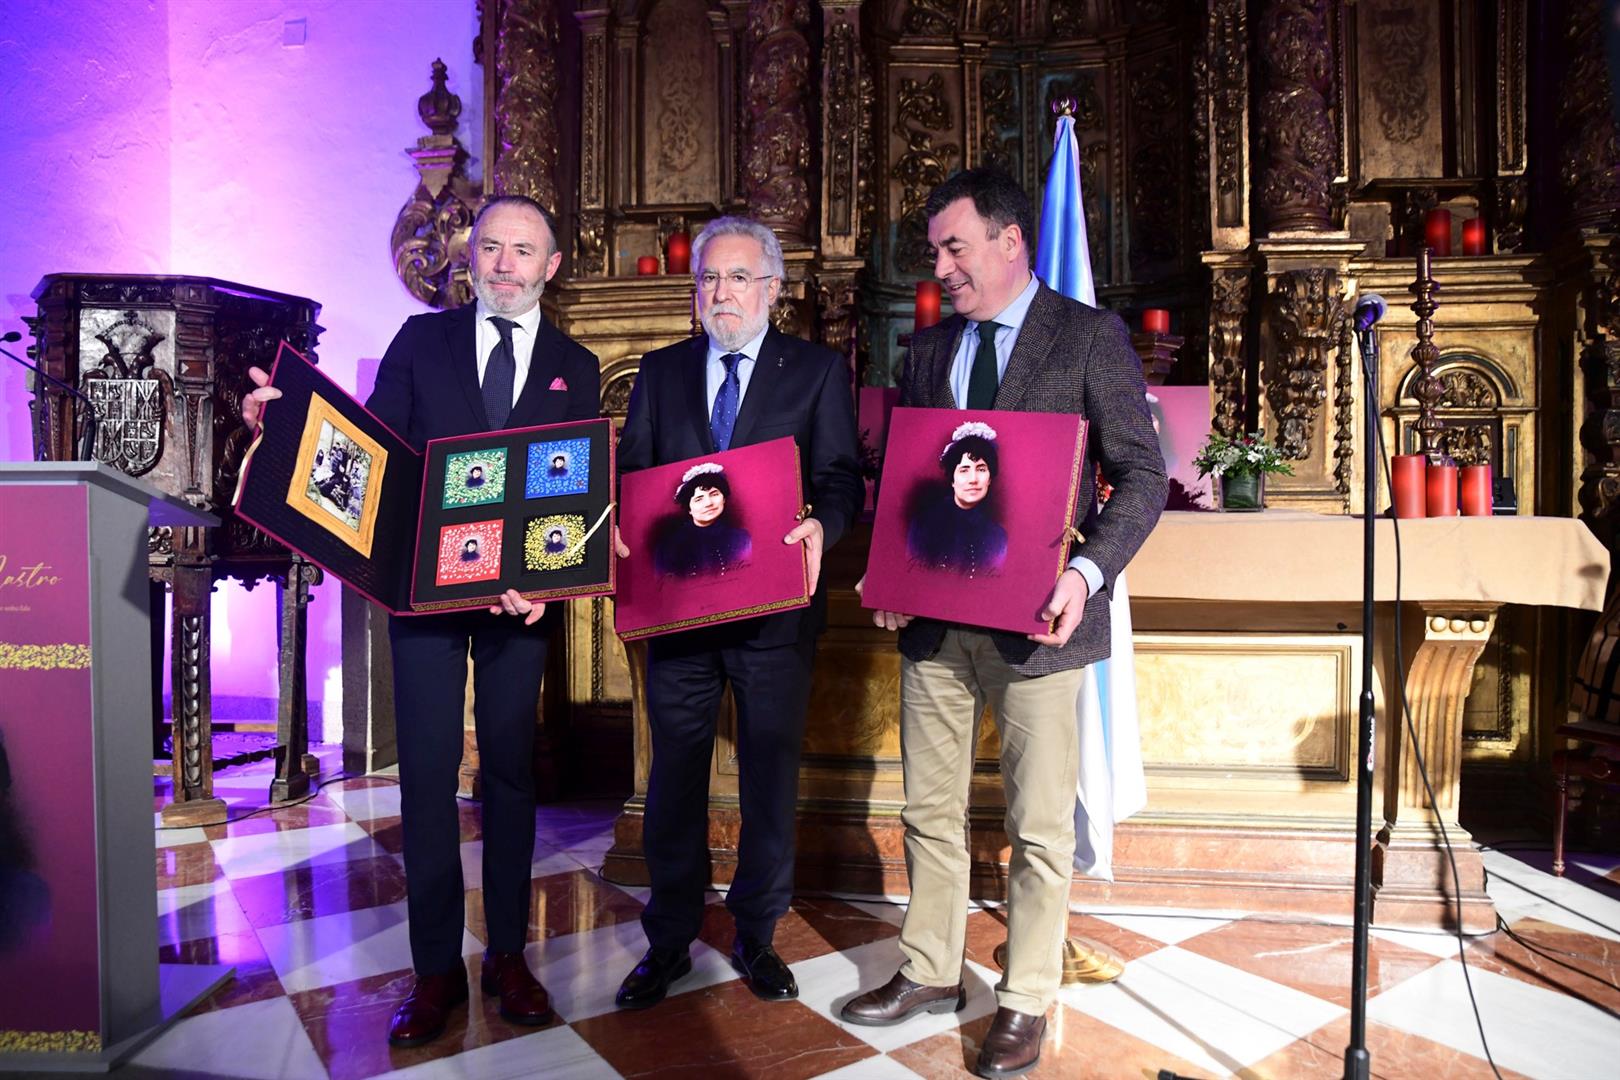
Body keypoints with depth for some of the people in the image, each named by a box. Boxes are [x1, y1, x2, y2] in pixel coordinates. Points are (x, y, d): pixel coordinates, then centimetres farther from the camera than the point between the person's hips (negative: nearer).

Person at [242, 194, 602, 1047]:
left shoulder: (575, 367, 7)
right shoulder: (421, 339, 7)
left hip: (523, 590, 1)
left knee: (510, 768, 9)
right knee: (426, 770, 2)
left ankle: (508, 954, 23)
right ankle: (437, 968, 16)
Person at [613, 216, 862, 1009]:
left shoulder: (817, 371, 4)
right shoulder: (660, 371, 12)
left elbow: (842, 481, -3)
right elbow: (631, 475, 8)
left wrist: (820, 527, -24)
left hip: (775, 608, -1)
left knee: (771, 780, 9)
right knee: (674, 779, 10)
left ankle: (756, 935, 28)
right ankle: (669, 941, 26)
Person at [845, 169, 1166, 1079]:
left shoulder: (1091, 337, -2)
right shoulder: (928, 348, 13)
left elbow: (1143, 476, -5)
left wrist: (1086, 574, -20)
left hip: (1035, 618, -5)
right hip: (934, 617, 5)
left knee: (1041, 827, 6)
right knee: (930, 810, 15)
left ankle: (1027, 1003, 24)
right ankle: (931, 971, 33)